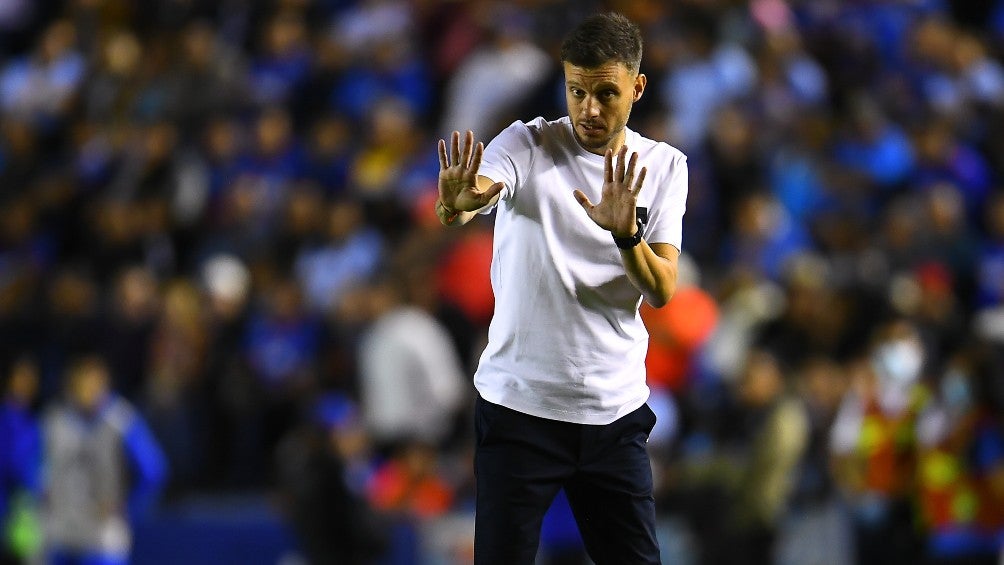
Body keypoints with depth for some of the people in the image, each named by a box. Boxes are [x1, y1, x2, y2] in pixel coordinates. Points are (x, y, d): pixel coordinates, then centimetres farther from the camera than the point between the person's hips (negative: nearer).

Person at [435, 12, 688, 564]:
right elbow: (479, 189, -27)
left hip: (615, 412, 3)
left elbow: (661, 291, -6)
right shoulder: (528, 145, -5)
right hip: (519, 406, -3)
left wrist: (626, 233, -27)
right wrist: (457, 202, -52)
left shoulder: (662, 166, 3)